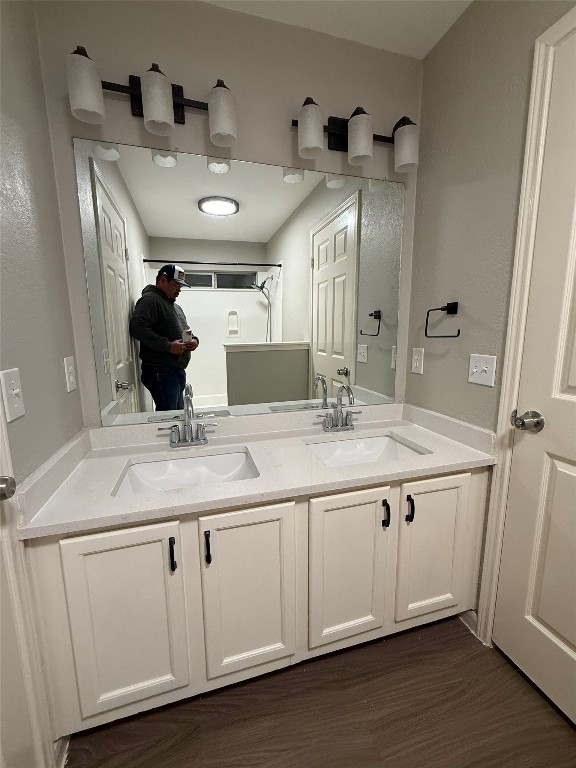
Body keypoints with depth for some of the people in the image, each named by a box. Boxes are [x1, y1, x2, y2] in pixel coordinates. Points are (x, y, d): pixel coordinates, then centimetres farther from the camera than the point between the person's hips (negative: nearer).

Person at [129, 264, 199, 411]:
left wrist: (194, 339, 6)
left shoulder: (175, 306, 23)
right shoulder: (150, 300, -8)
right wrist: (168, 346, -23)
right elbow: (137, 328, -21)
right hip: (161, 371, -9)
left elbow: (185, 329, 30)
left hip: (178, 370, 10)